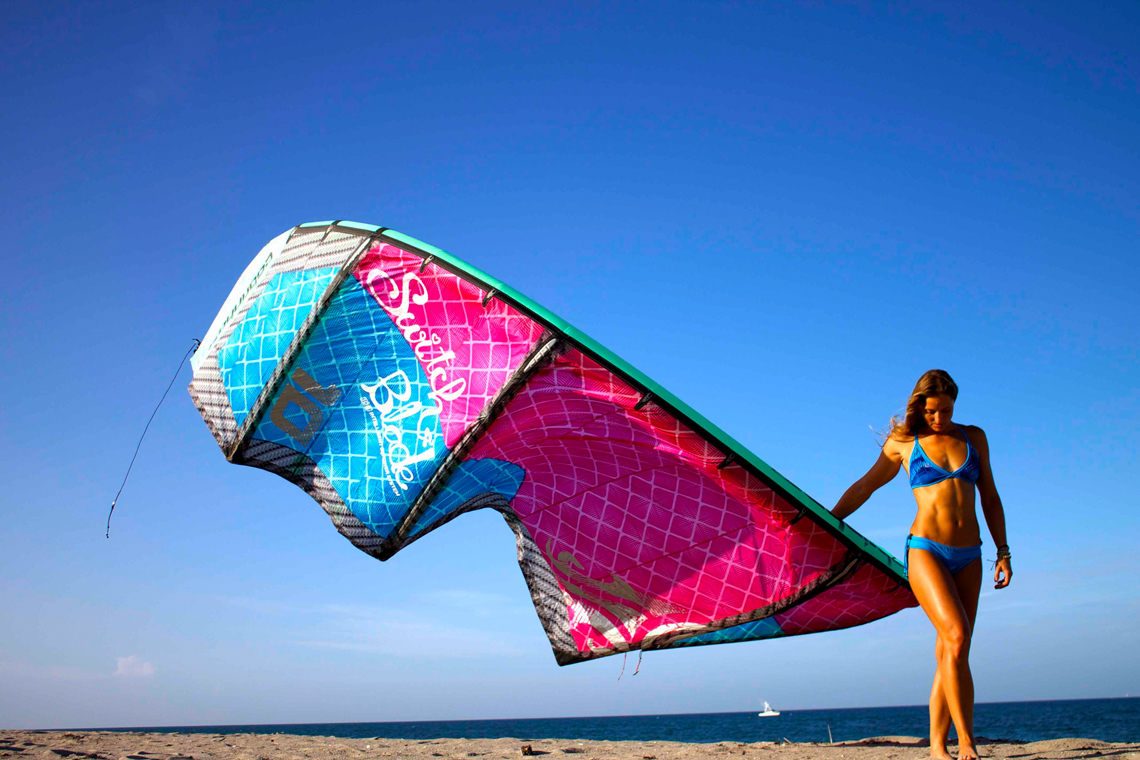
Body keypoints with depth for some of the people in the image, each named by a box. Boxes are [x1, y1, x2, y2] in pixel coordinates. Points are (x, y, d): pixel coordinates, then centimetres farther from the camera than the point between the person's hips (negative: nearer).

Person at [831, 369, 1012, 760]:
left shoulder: (974, 437, 13)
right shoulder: (903, 443, 5)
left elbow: (989, 497, 15)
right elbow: (864, 486, 14)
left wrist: (1003, 553, 10)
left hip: (967, 558, 3)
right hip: (926, 550, -3)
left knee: (949, 655, 2)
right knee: (956, 637, -21)